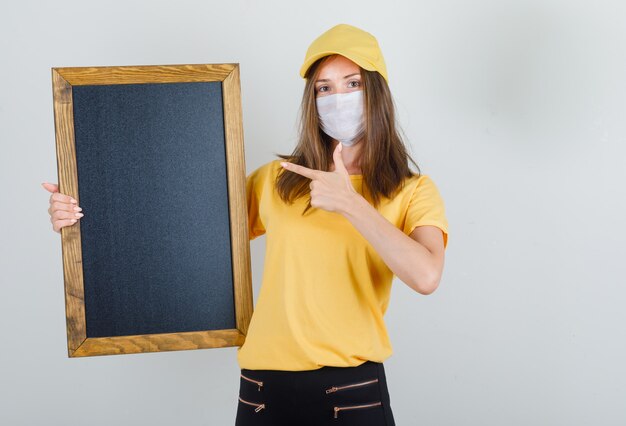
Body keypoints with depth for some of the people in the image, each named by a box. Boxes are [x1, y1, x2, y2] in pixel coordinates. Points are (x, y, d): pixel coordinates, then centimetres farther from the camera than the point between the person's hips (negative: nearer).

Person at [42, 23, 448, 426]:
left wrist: (349, 203, -19)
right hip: (265, 385, 2)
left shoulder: (413, 191, 0)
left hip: (353, 389, -2)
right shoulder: (276, 179, 8)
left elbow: (426, 276, -17)